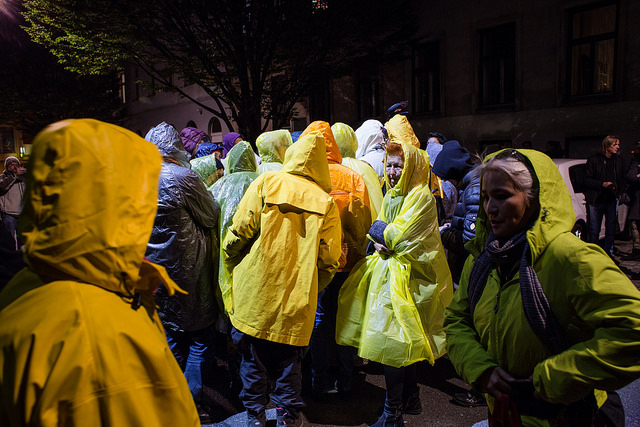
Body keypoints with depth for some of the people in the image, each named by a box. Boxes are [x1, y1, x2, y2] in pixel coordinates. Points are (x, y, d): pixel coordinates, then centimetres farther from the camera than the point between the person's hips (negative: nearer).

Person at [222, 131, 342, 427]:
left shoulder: (265, 184, -3)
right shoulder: (325, 202, 0)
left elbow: (239, 231, -7)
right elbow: (329, 260, -3)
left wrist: (231, 264, 11)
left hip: (256, 292, 0)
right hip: (297, 300, 1)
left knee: (253, 357, 15)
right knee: (289, 361, 15)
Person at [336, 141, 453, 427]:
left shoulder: (421, 196, -12)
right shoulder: (392, 195, 14)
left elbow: (399, 236, -19)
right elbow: (377, 233, 12)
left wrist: (378, 229, -2)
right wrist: (382, 241, -10)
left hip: (405, 276, -8)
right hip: (387, 268, 8)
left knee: (391, 342, -5)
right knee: (403, 344, 16)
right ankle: (410, 399, 32)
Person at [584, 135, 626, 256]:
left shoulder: (619, 162, 11)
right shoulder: (593, 160, 0)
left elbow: (623, 180, 18)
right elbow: (587, 180, -3)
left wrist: (619, 191, 1)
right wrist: (602, 184, -13)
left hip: (612, 200, 3)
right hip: (596, 200, -3)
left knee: (611, 229, 4)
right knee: (594, 230, 2)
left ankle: (608, 253, 15)